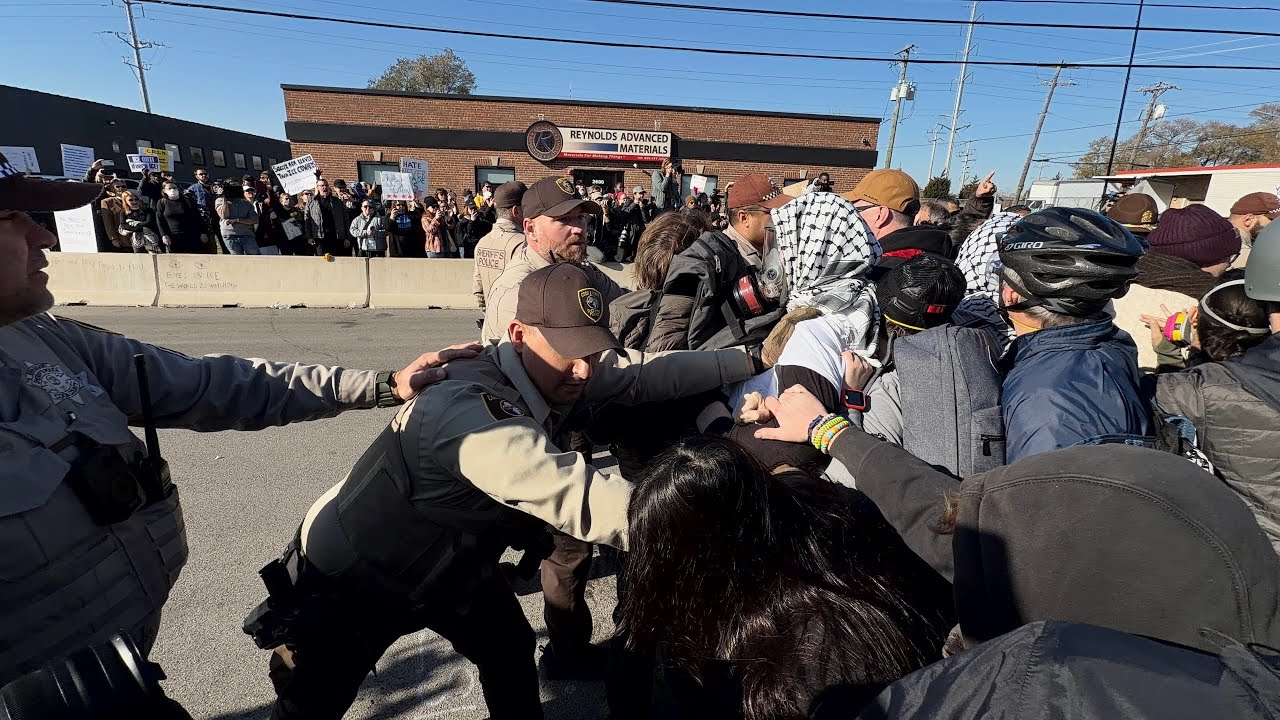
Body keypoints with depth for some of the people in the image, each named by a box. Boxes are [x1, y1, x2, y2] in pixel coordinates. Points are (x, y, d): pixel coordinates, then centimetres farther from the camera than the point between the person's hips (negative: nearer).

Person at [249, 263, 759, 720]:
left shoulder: (549, 373, -17)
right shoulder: (474, 415, -43)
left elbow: (644, 373, -13)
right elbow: (585, 502, -49)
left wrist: (750, 358, -14)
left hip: (447, 561, 7)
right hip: (348, 580, -7)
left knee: (511, 653, 20)